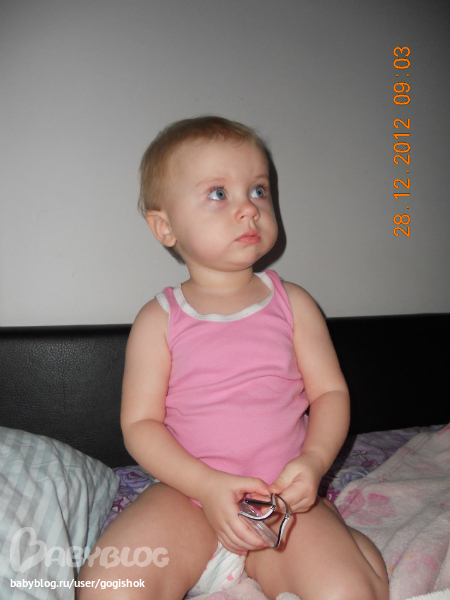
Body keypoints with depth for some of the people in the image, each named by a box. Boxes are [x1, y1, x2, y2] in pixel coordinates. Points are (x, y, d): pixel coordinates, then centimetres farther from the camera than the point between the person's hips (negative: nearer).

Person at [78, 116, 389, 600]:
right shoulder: (158, 320, -2)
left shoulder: (292, 303, 2)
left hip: (284, 500, 1)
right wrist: (208, 485, -18)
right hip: (186, 495, 0)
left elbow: (330, 392, 3)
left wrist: (313, 461, -16)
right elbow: (139, 423, -4)